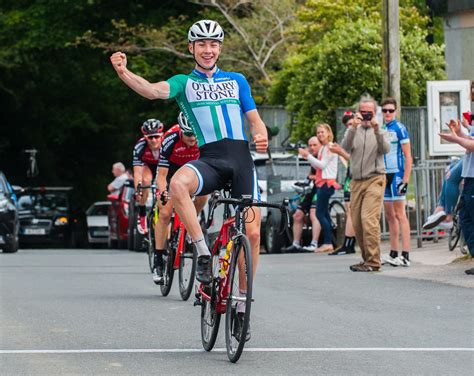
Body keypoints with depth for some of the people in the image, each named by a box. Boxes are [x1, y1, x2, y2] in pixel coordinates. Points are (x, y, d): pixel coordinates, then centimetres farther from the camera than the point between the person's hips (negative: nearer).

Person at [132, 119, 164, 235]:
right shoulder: (140, 147, -35)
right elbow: (137, 172, -38)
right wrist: (137, 190, -52)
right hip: (148, 165, -1)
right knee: (146, 180, -31)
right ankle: (142, 215, -17)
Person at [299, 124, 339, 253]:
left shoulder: (330, 147, -8)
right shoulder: (323, 148, 21)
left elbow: (322, 165, -14)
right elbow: (317, 166, 16)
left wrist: (308, 155, -14)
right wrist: (307, 156, 4)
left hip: (327, 183, -10)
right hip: (322, 183, 10)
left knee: (320, 213, -14)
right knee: (324, 214, 8)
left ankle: (327, 243, -16)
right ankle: (329, 243, 7)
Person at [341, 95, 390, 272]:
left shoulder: (379, 132, 6)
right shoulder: (353, 131, 11)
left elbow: (385, 149, -12)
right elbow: (345, 148, -7)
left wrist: (377, 130, -24)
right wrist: (353, 128, -19)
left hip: (374, 179, -4)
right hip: (356, 181, 4)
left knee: (369, 219, -17)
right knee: (357, 222, 4)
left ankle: (373, 261, -16)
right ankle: (366, 258, 16)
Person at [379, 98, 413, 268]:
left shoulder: (399, 129, -8)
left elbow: (408, 157, -11)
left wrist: (405, 180, -17)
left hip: (397, 174, -8)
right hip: (384, 175, 8)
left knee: (400, 214, -9)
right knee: (389, 216, 12)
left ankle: (405, 256, -11)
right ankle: (393, 254, 18)